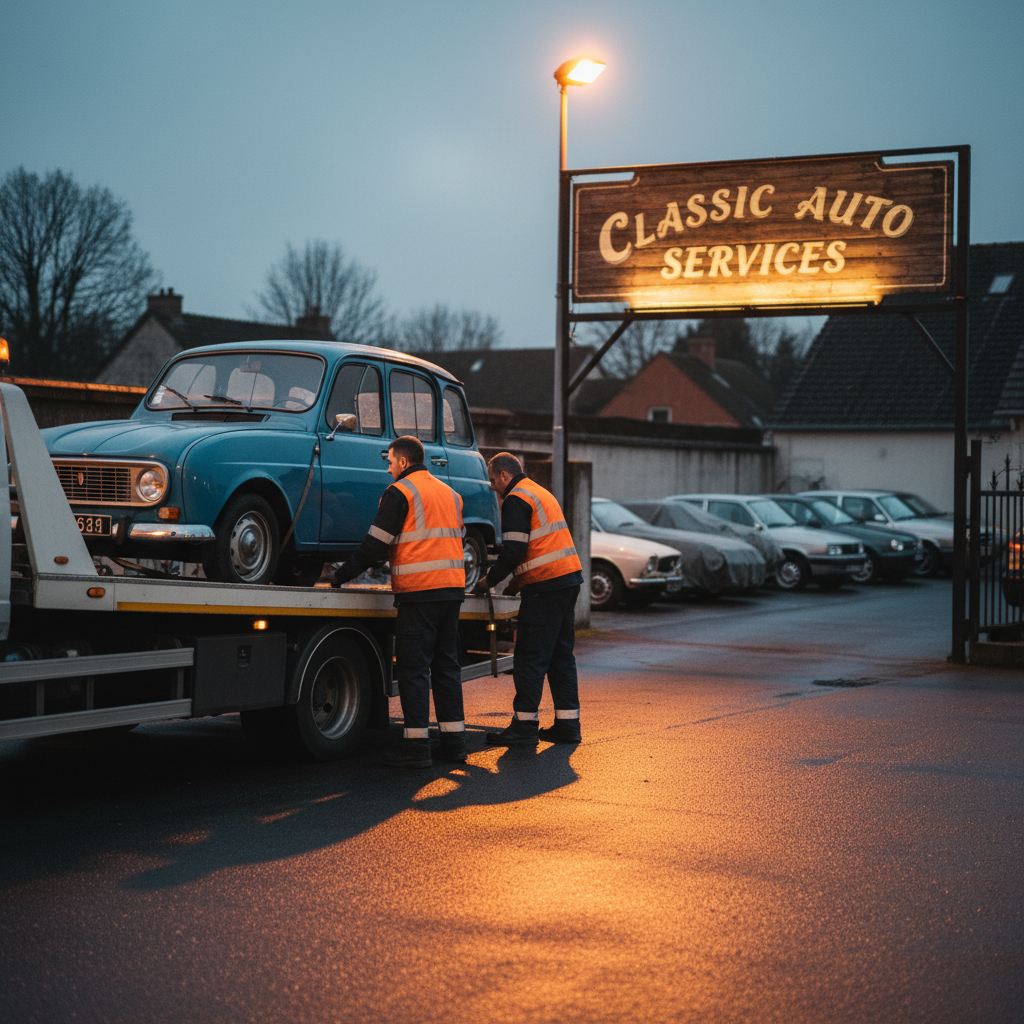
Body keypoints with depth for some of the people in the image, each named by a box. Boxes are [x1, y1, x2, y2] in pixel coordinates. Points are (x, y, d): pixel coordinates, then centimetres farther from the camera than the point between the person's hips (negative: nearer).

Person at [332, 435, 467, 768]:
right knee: (446, 665, 12)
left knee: (413, 668, -4)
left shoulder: (400, 492, -5)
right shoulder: (450, 493, 18)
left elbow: (376, 544, -8)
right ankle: (454, 741, 12)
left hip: (419, 591, -7)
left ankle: (417, 746, -7)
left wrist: (340, 576, -1)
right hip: (453, 589, 7)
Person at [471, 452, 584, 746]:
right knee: (561, 655, 12)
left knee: (530, 658, -6)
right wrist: (518, 581, 19)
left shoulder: (516, 499, -8)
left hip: (546, 587, -9)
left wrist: (489, 581, -3)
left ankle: (524, 726, -5)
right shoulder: (541, 493, 22)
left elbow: (513, 550, -15)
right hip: (569, 578, 10)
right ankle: (567, 724, 14)